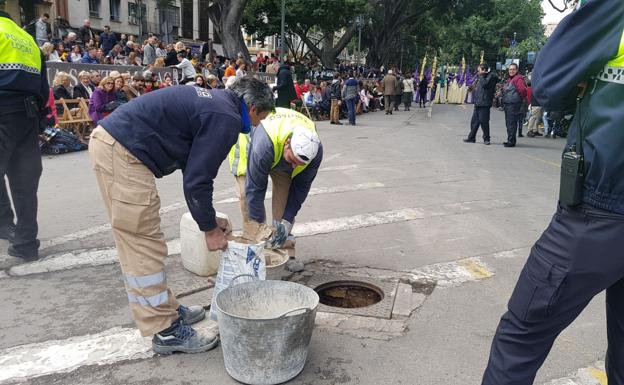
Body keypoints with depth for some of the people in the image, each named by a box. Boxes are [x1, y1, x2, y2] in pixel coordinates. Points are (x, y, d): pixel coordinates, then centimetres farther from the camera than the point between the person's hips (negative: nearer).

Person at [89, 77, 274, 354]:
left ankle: (165, 309, 28)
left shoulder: (213, 101, 19)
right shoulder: (227, 118, -11)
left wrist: (209, 218, 26)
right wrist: (210, 228, 0)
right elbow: (198, 178, -13)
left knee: (136, 243, 15)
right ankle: (165, 331, 6)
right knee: (145, 245, -4)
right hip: (123, 151, -11)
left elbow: (193, 168, 24)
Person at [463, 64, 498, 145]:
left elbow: (485, 84, -21)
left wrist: (481, 76, -10)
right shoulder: (481, 77, 21)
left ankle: (486, 139, 6)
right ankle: (471, 138, 18)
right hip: (477, 103, 9)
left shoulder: (491, 76, -5)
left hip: (484, 103, -9)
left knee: (483, 121, -5)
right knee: (474, 121, 11)